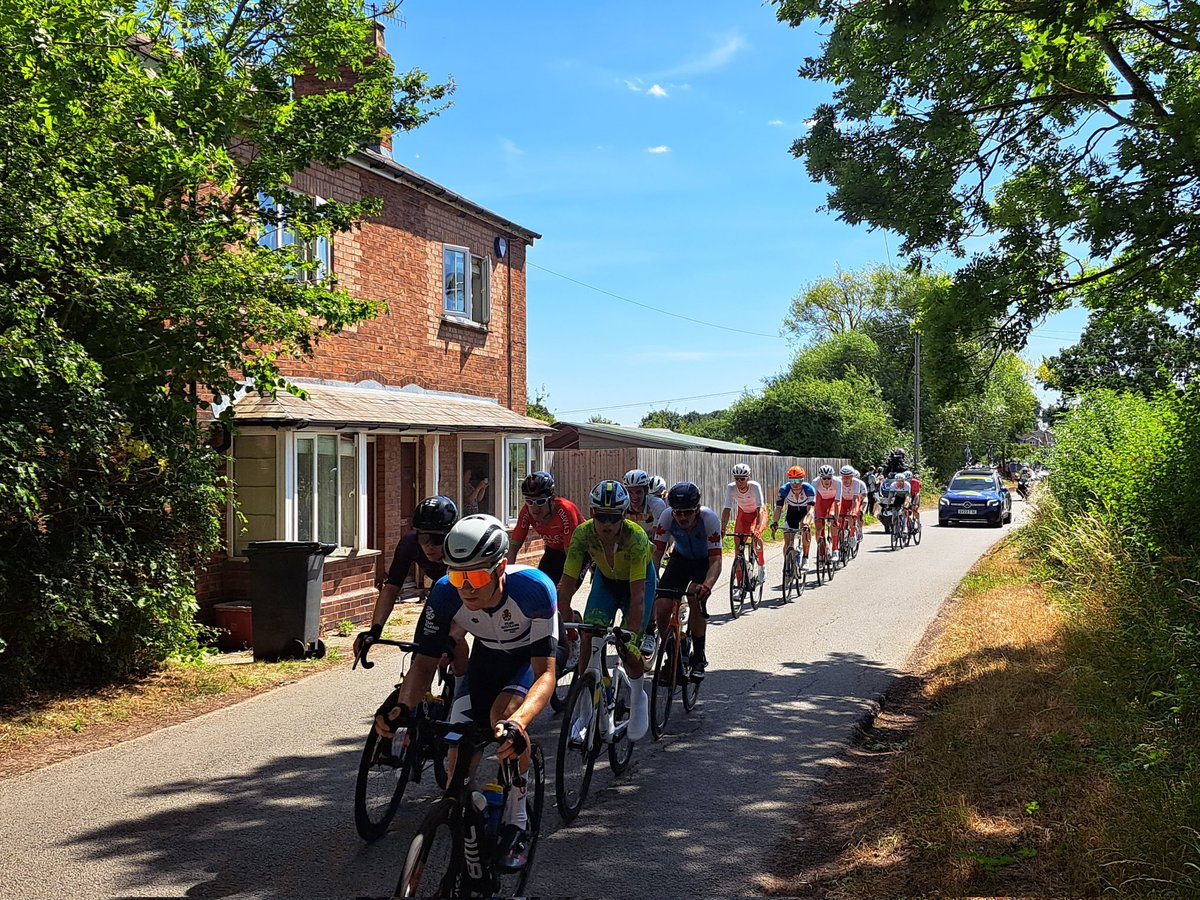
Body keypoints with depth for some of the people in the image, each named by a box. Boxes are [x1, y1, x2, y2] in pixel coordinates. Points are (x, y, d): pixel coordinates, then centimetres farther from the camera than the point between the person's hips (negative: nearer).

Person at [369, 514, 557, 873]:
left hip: (531, 658, -3)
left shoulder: (534, 589, -39)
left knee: (505, 711, -32)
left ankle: (516, 826, -13)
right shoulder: (446, 594, -30)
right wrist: (402, 704, -42)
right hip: (487, 657, 4)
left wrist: (517, 723, -58)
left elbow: (546, 672, -40)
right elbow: (424, 662, -21)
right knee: (460, 756, -10)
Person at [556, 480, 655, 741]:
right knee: (588, 637, -17)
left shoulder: (636, 538, -37)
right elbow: (567, 585, -27)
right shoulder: (583, 534, -29)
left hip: (639, 580, -3)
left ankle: (638, 698, 19)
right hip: (605, 580, 3)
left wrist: (629, 636, -44)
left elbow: (637, 596, -38)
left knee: (629, 651, -12)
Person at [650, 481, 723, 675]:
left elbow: (716, 561, -36)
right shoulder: (667, 516, -28)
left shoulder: (709, 518, -33)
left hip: (705, 561, -2)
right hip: (680, 559, 2)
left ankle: (699, 657, -4)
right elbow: (656, 553, -24)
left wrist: (707, 586, -53)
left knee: (697, 600, -26)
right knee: (661, 606, -15)